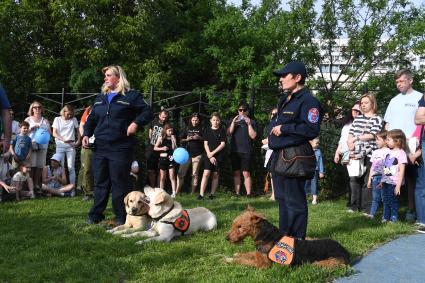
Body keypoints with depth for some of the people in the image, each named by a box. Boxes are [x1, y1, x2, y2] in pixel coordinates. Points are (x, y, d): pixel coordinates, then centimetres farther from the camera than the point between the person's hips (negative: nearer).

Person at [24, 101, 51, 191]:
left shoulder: (45, 121, 18)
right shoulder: (28, 120, 14)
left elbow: (50, 133, 16)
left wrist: (45, 130, -5)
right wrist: (32, 128, -8)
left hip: (42, 145, 2)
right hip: (31, 144, -2)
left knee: (40, 166, -2)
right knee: (32, 165, -9)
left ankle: (37, 184, 4)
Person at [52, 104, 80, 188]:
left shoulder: (74, 119, 9)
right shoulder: (57, 119, 8)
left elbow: (77, 131, 17)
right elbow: (54, 133, 2)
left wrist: (78, 141, 0)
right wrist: (63, 139, -14)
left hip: (71, 145, 0)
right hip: (60, 145, 0)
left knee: (71, 167, -3)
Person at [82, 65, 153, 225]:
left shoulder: (132, 96, 1)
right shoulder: (100, 98, 18)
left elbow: (148, 112, -1)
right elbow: (91, 119, 21)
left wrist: (136, 123, -17)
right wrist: (86, 134, 6)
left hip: (121, 148, -5)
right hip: (100, 147, 5)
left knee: (120, 183, -1)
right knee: (100, 182, 9)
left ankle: (121, 217, 9)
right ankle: (96, 215, 18)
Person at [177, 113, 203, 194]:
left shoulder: (201, 129, 5)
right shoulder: (188, 128, 12)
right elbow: (181, 139, 15)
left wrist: (199, 138, -12)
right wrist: (187, 139, -4)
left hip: (197, 154, -2)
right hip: (187, 153, 2)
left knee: (195, 174, 2)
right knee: (181, 173, -2)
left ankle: (192, 193, 7)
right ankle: (177, 192, 3)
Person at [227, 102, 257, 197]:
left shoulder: (252, 122, 7)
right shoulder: (234, 121, 15)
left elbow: (253, 136, -3)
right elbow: (228, 133, 3)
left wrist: (249, 124, -11)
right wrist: (233, 122, -9)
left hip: (246, 151, -3)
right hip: (234, 151, 3)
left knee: (246, 173, -9)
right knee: (236, 173, 4)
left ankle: (248, 193, -7)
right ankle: (237, 193, 8)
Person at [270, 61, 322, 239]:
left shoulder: (308, 101, -13)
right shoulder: (284, 100, 17)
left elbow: (312, 130, -22)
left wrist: (284, 128, -18)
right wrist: (274, 127, 11)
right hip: (279, 156, 10)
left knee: (295, 201, -2)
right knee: (282, 198, 18)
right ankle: (284, 235, 31)